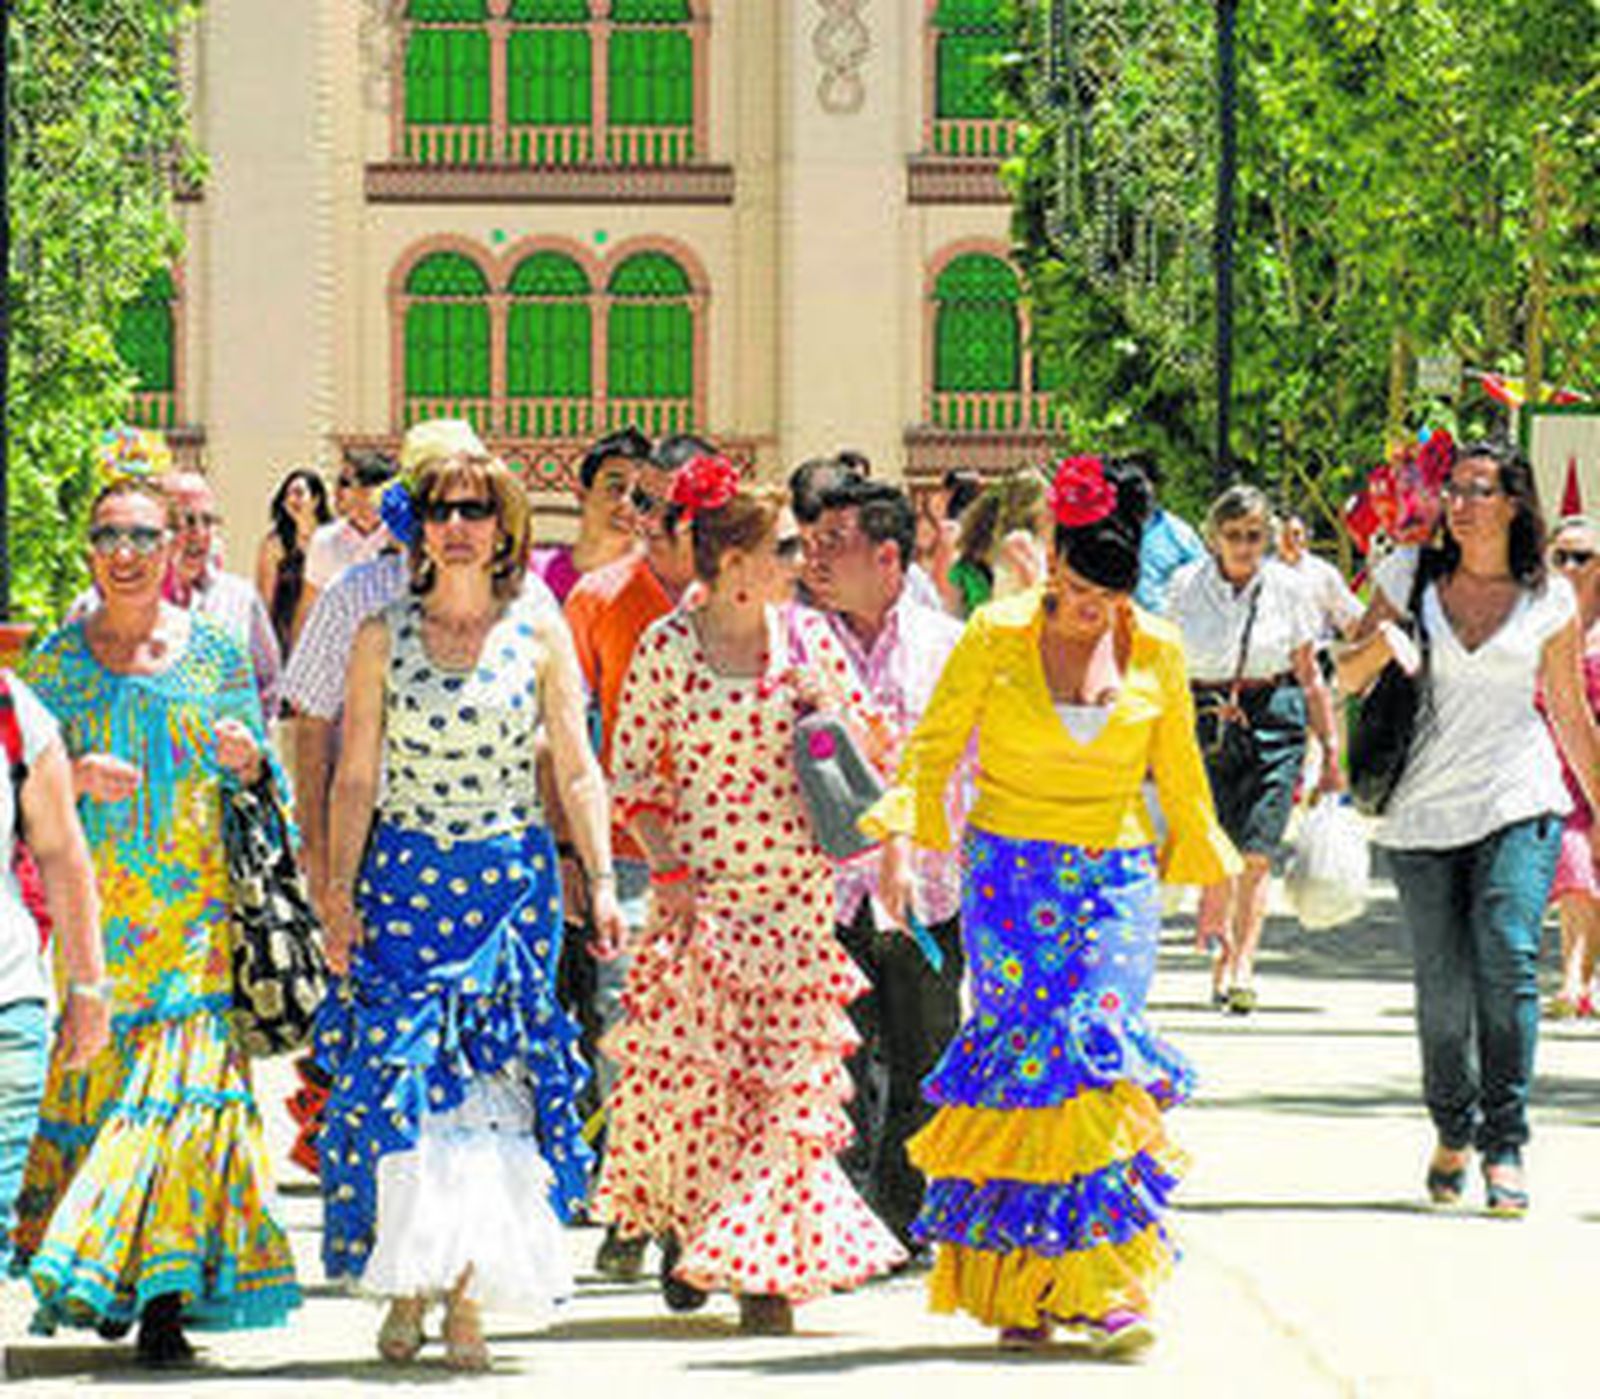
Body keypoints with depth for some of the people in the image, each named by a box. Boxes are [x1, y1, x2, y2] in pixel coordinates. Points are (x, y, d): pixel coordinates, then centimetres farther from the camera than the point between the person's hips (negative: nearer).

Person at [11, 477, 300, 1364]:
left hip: (195, 904, -1)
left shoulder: (216, 652, 6)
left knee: (187, 1075, -12)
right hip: (94, 909, 1)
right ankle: (99, 1283, 18)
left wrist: (246, 761, -11)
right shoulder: (58, 660, 6)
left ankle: (165, 1295, -13)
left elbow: (263, 781, 12)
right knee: (93, 1076, 1)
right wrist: (75, 780, -13)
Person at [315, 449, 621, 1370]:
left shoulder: (540, 635, 4)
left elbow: (579, 770, 3)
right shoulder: (384, 637, 4)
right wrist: (339, 891, -1)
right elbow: (356, 777, 5)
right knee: (402, 1074, -8)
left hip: (512, 879, 0)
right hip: (405, 880, 0)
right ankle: (407, 1287, 2)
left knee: (496, 1078, -3)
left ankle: (468, 1294, 1)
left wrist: (603, 881, -5)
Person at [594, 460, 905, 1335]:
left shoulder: (807, 640, 5)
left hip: (797, 887, 2)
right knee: (689, 1066, -2)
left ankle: (761, 1263, 4)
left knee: (793, 1077, -3)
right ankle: (682, 1228, 23)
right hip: (700, 886, -2)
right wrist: (666, 869, -7)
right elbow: (630, 773, 1)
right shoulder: (665, 648, -3)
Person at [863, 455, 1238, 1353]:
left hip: (1118, 880, 1)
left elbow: (1180, 776, 16)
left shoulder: (1156, 653, 3)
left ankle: (1107, 1284, -11)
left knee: (1099, 1051, -11)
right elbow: (933, 747, 1)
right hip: (1011, 874, -1)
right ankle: (1014, 1288, 1)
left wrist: (1208, 874, 20)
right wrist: (901, 838, -10)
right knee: (1021, 1052, -6)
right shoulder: (996, 637, -3)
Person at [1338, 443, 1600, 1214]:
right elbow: (1348, 674, 6)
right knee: (1443, 986, 2)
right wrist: (1382, 642, -16)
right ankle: (1453, 1130, 24)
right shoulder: (1410, 574, 5)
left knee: (1507, 965, -17)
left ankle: (1505, 1148, -12)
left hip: (1518, 803, -1)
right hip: (1423, 808, 1)